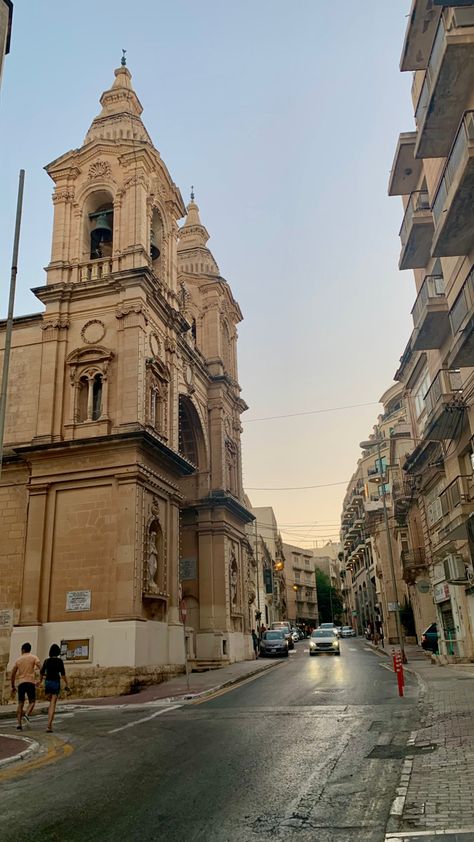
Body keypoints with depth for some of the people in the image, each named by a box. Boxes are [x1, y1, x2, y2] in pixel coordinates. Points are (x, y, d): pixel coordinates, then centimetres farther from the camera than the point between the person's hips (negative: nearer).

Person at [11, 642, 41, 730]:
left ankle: (19, 724, 0)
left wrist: (13, 686, 22)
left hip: (21, 683, 3)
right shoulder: (33, 657, 5)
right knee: (32, 701, 8)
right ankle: (27, 715, -20)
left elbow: (13, 674, 14)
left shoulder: (18, 660, 14)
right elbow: (40, 667, -9)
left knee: (20, 704, 9)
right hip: (30, 682, -3)